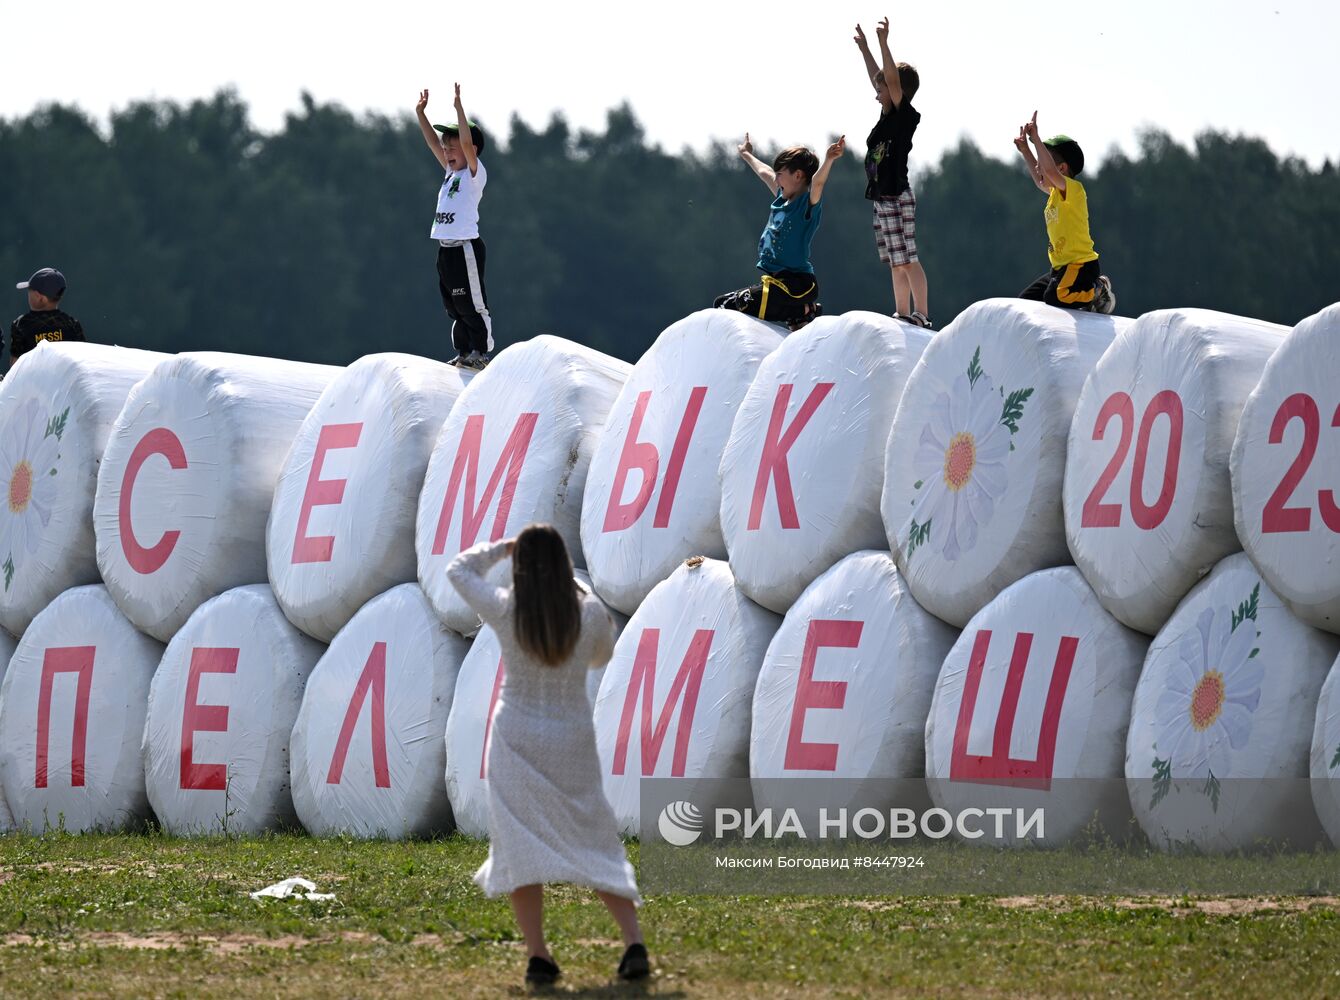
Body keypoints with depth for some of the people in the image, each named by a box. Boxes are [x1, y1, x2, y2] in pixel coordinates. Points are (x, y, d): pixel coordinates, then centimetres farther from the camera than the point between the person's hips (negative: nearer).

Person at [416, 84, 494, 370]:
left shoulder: (475, 173, -6)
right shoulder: (451, 173, 16)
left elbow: (467, 144, -20)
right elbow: (434, 143, 18)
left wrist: (459, 108, -23)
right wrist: (421, 114, 12)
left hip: (466, 247, -9)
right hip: (446, 247, 9)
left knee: (472, 304, -6)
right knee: (454, 307, 12)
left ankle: (481, 352, -2)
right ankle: (464, 353, 18)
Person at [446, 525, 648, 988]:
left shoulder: (505, 611, -11)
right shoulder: (590, 614, -9)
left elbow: (459, 569, 6)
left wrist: (501, 547, 18)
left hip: (517, 738, -2)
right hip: (572, 741, 2)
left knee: (521, 847, 0)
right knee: (596, 843, 10)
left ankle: (537, 954, -9)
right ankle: (634, 943, -1)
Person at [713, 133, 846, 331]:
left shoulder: (808, 202, -10)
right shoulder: (782, 199, 15)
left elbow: (817, 181, -31)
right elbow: (765, 173, 33)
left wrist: (829, 160, -51)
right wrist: (747, 155, 51)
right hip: (775, 281, 10)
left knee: (726, 306, -20)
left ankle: (801, 313, -9)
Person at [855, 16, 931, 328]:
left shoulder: (906, 116, -11)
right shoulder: (888, 115, 12)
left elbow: (893, 79, -22)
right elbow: (877, 78, 24)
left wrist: (883, 42, -24)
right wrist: (864, 48, 29)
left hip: (898, 197, -9)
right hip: (883, 197, 9)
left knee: (907, 259, -10)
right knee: (895, 262, 11)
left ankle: (921, 315, -10)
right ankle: (903, 314, 15)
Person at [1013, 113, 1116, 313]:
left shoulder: (1073, 189, -14)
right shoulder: (1056, 192, 15)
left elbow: (1050, 171, -32)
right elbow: (1040, 181, 37)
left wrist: (1036, 139, -29)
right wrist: (1025, 151, 33)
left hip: (1081, 266, -10)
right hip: (1061, 267, 10)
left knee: (1052, 300, -29)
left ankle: (1096, 293, -2)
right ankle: (1094, 290, 11)